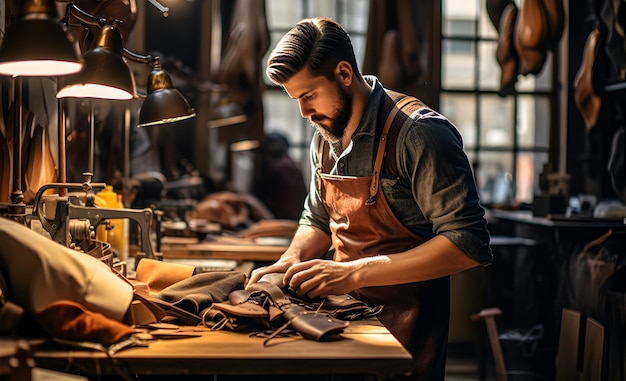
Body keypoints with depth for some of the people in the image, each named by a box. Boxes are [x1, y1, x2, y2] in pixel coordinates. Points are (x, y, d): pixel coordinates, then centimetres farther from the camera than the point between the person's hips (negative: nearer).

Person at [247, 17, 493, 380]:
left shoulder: (419, 132, -20)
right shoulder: (325, 138, 4)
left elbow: (468, 244, -25)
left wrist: (354, 272, -29)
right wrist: (290, 262, -4)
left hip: (405, 326, -7)